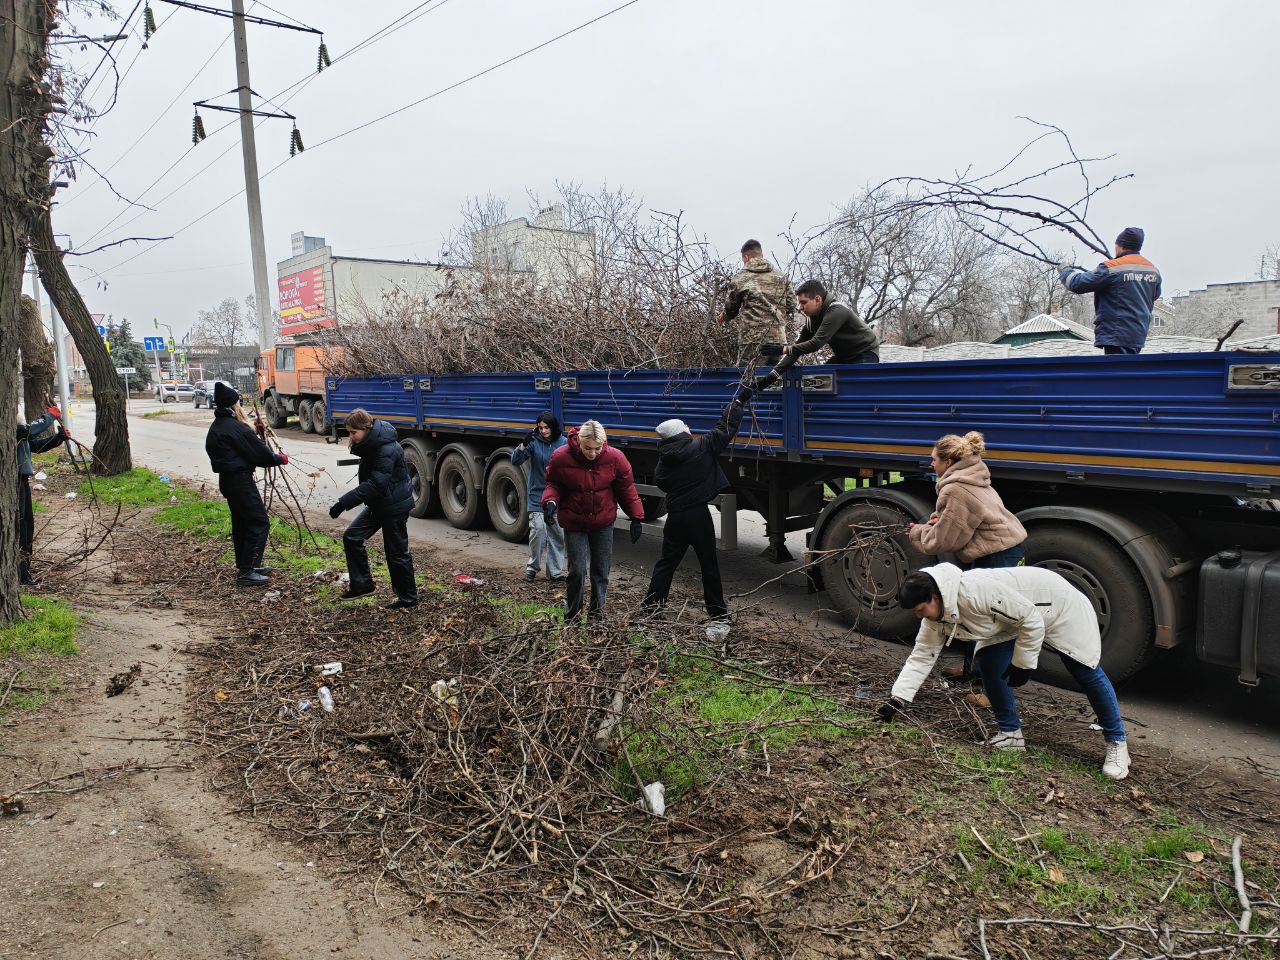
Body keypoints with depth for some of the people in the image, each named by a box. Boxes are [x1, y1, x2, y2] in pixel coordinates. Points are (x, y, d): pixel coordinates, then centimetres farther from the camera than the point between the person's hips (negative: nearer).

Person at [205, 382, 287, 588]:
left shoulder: (214, 428, 13)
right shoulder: (237, 428, -16)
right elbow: (260, 454, -14)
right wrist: (280, 459, 4)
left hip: (226, 479, 10)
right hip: (241, 480, -10)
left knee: (241, 523, 18)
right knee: (259, 522, -7)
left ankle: (244, 566, 26)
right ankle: (246, 572, -8)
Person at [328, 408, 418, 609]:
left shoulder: (387, 450, -27)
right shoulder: (370, 444, 3)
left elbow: (376, 485, -32)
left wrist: (343, 503, -32)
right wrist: (356, 447, -5)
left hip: (394, 506, -10)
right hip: (378, 504, 10)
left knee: (397, 553, 1)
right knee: (352, 537, 8)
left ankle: (408, 598, 16)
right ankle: (361, 584, 18)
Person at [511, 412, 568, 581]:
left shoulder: (563, 443, 0)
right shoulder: (534, 441, -5)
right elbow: (515, 461, -10)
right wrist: (523, 445, -26)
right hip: (537, 493, -2)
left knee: (558, 533, 5)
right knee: (538, 528, -13)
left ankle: (555, 571, 17)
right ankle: (532, 566, 7)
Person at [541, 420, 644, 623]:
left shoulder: (614, 458, -12)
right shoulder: (561, 458, -16)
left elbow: (626, 488, 1)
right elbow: (553, 484, 0)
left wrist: (636, 518, 1)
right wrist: (550, 500, -21)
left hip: (603, 523, 2)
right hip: (574, 524, -2)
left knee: (601, 571, 8)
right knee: (577, 571, -5)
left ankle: (596, 613, 23)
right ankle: (572, 616, 13)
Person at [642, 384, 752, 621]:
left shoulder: (664, 459, 2)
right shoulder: (700, 448, -11)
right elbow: (726, 428, -6)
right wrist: (738, 400, 4)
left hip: (675, 516, 4)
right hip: (698, 515, -4)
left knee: (667, 561, 15)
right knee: (709, 564, 8)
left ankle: (652, 604, 14)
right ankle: (717, 610, 17)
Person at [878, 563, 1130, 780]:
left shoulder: (977, 590, -41)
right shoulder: (937, 618, -15)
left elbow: (1032, 620, -31)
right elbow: (920, 657, -11)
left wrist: (1022, 663, -21)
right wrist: (896, 700, -19)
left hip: (1060, 607, -7)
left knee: (1088, 673, -1)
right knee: (991, 666, -10)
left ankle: (1116, 743, 17)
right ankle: (1010, 733, 7)